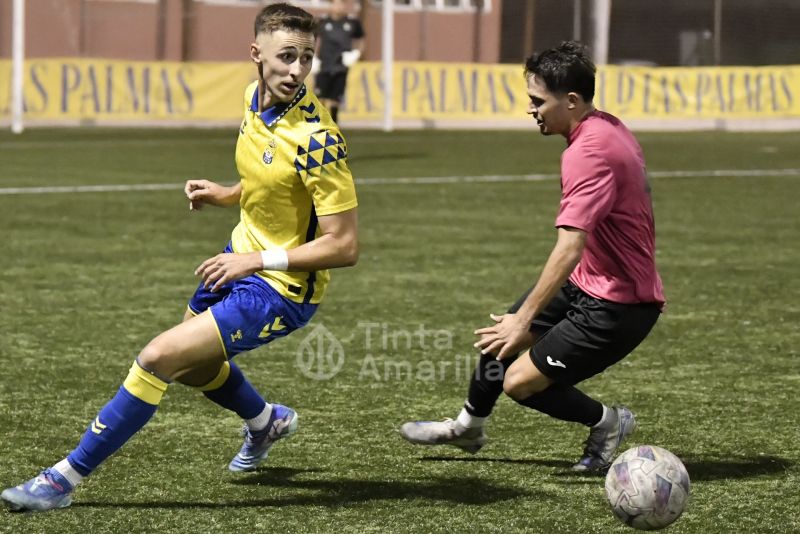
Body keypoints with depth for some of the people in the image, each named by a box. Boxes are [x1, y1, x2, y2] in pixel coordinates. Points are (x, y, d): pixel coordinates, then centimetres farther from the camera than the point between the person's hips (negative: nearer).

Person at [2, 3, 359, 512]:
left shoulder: (316, 140, -28)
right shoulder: (255, 96, -4)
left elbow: (345, 246, -25)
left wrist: (258, 260, -24)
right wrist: (226, 195, -1)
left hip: (281, 290, -9)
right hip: (246, 254, 9)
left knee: (158, 358, -17)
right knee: (192, 364, 29)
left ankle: (65, 479, -6)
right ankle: (267, 422, 58)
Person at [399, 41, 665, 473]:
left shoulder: (589, 153, -27)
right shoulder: (608, 128, 4)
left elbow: (570, 247, -33)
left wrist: (524, 320, -30)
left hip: (616, 307, -10)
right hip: (588, 283, 10)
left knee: (520, 383, -10)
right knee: (499, 336, 19)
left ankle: (606, 422, 12)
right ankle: (468, 427, 42)